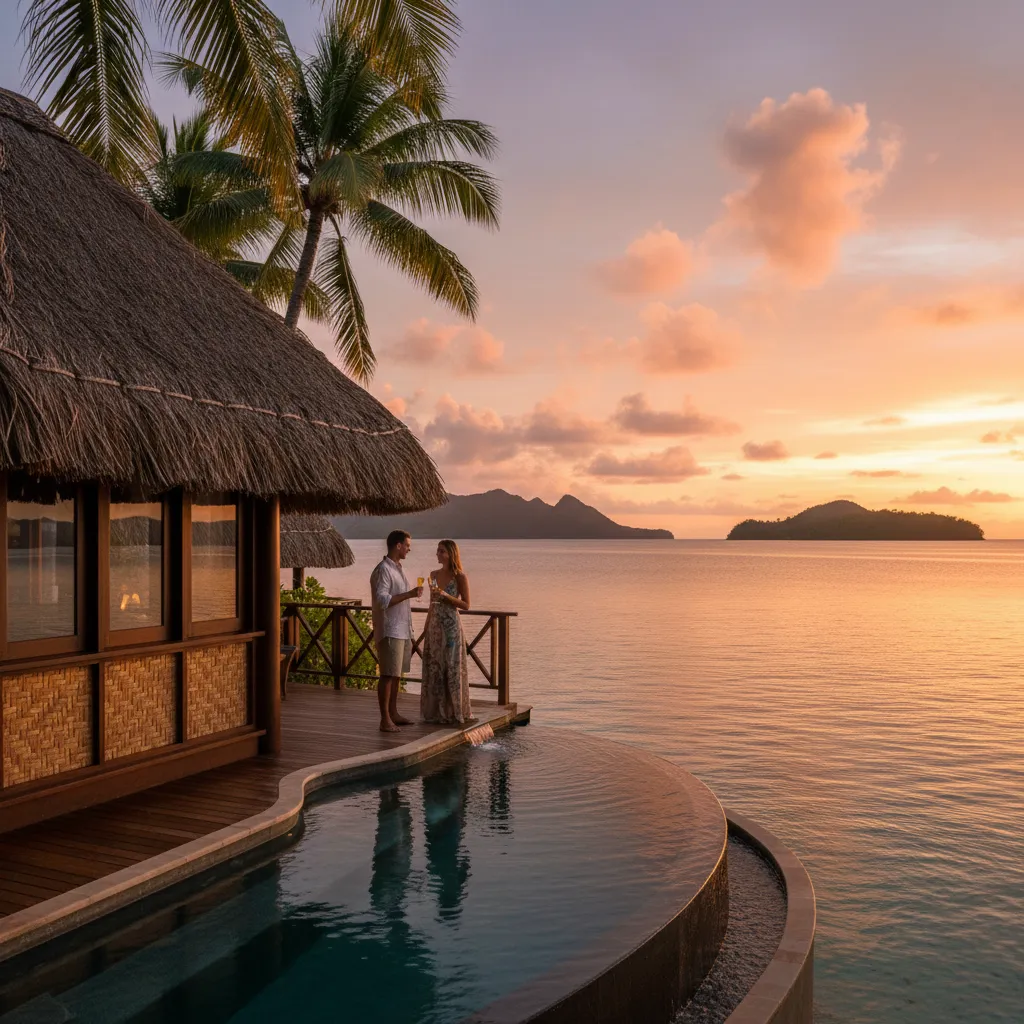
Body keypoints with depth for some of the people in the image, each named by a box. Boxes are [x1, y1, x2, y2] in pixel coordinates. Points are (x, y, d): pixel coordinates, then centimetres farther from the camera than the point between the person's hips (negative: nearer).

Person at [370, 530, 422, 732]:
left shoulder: (398, 568, 16)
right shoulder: (383, 569, -13)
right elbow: (382, 600, -22)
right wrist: (409, 594, -23)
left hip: (402, 630, 9)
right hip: (390, 631, -9)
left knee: (397, 674, 12)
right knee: (388, 675, -7)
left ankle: (393, 714, 19)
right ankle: (385, 720, -5)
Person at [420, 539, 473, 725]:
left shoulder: (460, 577, -7)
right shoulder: (434, 575, 10)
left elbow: (466, 605, -8)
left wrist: (445, 595, -21)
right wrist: (426, 627, 14)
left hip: (451, 626, -6)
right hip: (434, 625, 6)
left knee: (451, 668, -1)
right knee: (434, 668, 7)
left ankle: (454, 712, 8)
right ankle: (436, 711, 16)